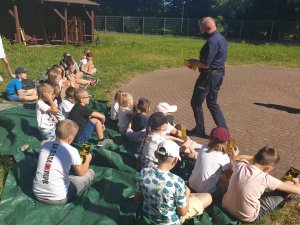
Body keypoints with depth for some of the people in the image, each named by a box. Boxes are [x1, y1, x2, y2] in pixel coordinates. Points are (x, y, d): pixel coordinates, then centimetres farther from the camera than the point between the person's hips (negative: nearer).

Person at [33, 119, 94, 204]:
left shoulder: (45, 145, -1)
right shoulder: (72, 151, -15)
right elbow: (81, 173, 2)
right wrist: (88, 160, 21)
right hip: (57, 198, -4)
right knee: (90, 173, 6)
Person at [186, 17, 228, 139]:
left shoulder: (212, 41, -20)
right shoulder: (221, 38, 13)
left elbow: (206, 64, -23)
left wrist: (193, 62, -6)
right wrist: (197, 63, 10)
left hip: (209, 76, -10)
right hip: (218, 74, 10)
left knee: (196, 102, 5)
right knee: (212, 103, 19)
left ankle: (199, 130, 18)